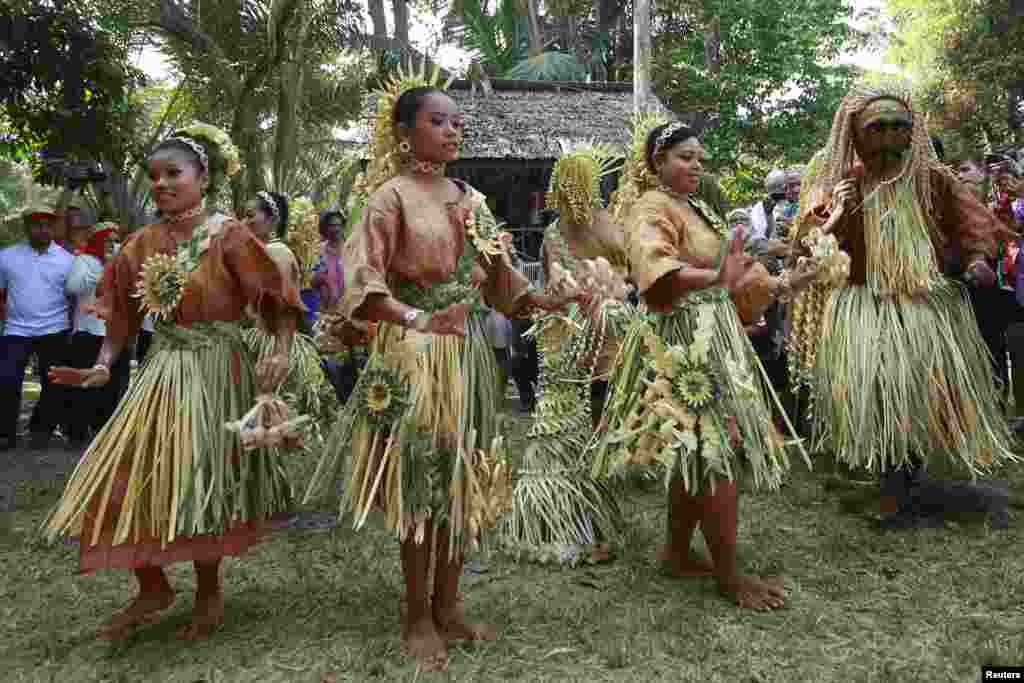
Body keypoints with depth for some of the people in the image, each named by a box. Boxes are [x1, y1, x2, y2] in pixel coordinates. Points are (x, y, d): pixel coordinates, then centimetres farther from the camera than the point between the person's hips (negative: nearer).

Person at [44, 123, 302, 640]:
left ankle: (209, 593, 26)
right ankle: (152, 587, 27)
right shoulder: (143, 243, 6)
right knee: (125, 481, 4)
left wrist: (281, 353, -23)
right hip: (160, 373, 6)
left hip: (214, 374, -5)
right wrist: (103, 366, -2)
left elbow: (279, 299, -10)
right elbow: (122, 314, 11)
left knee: (200, 485, 3)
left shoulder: (229, 237, -9)